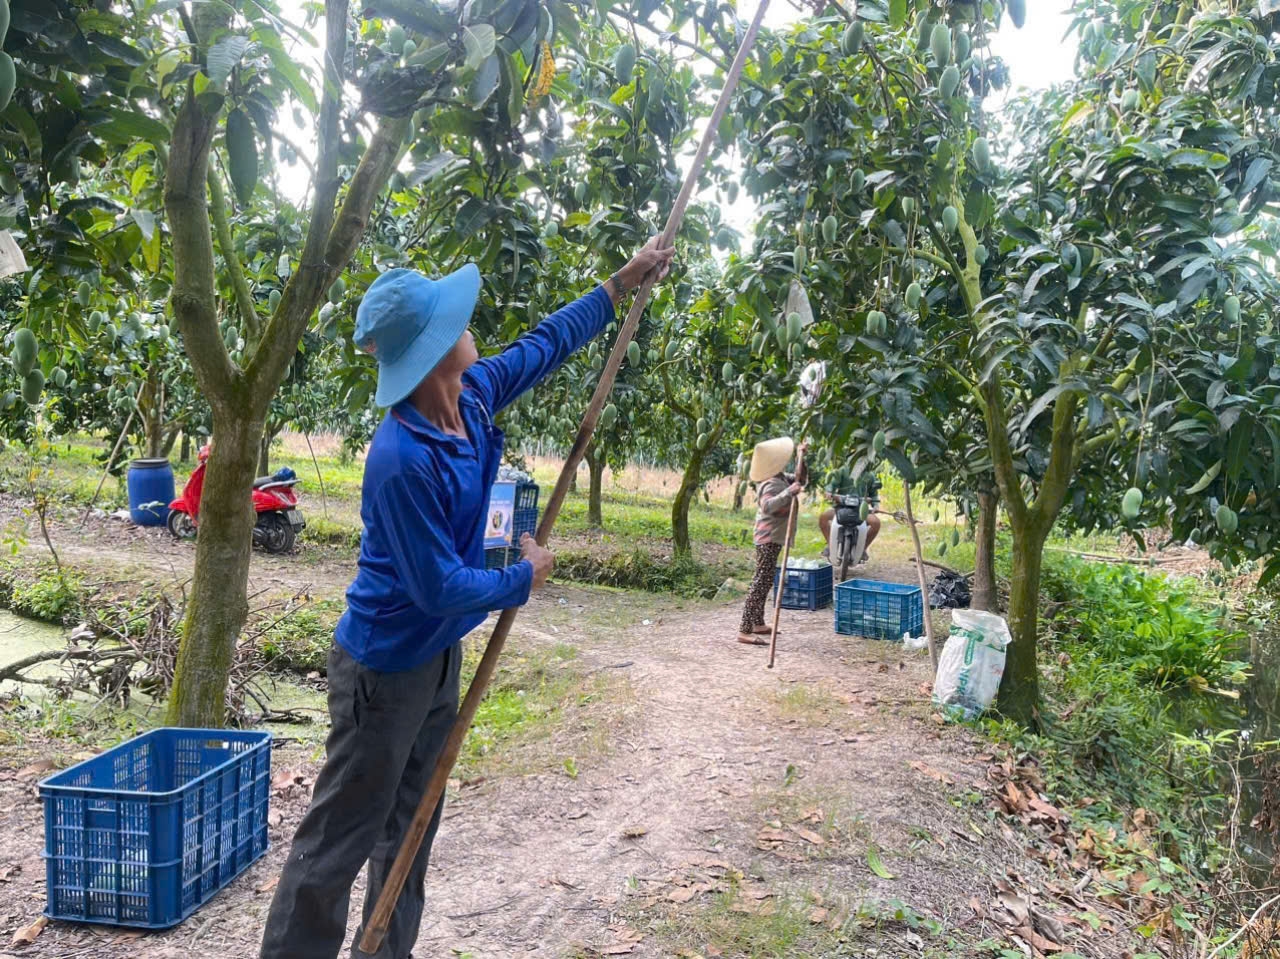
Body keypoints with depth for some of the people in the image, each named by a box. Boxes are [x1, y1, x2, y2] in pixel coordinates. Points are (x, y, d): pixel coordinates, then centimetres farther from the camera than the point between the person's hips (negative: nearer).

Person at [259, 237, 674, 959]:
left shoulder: (472, 395, -6)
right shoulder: (403, 460, -30)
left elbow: (544, 345, 11)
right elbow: (441, 588, -26)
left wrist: (624, 283, 15)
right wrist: (526, 578, -10)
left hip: (440, 655, 9)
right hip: (385, 668, -9)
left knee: (410, 828, 20)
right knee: (340, 840, 3)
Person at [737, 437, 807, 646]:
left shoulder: (780, 479, 9)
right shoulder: (771, 484, -21)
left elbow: (799, 480, 25)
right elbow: (767, 505, -38)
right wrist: (789, 493, -42)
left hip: (769, 539, 11)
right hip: (769, 539, -11)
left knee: (763, 582, 17)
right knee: (761, 583, -12)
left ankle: (758, 624, 28)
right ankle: (744, 631, -13)